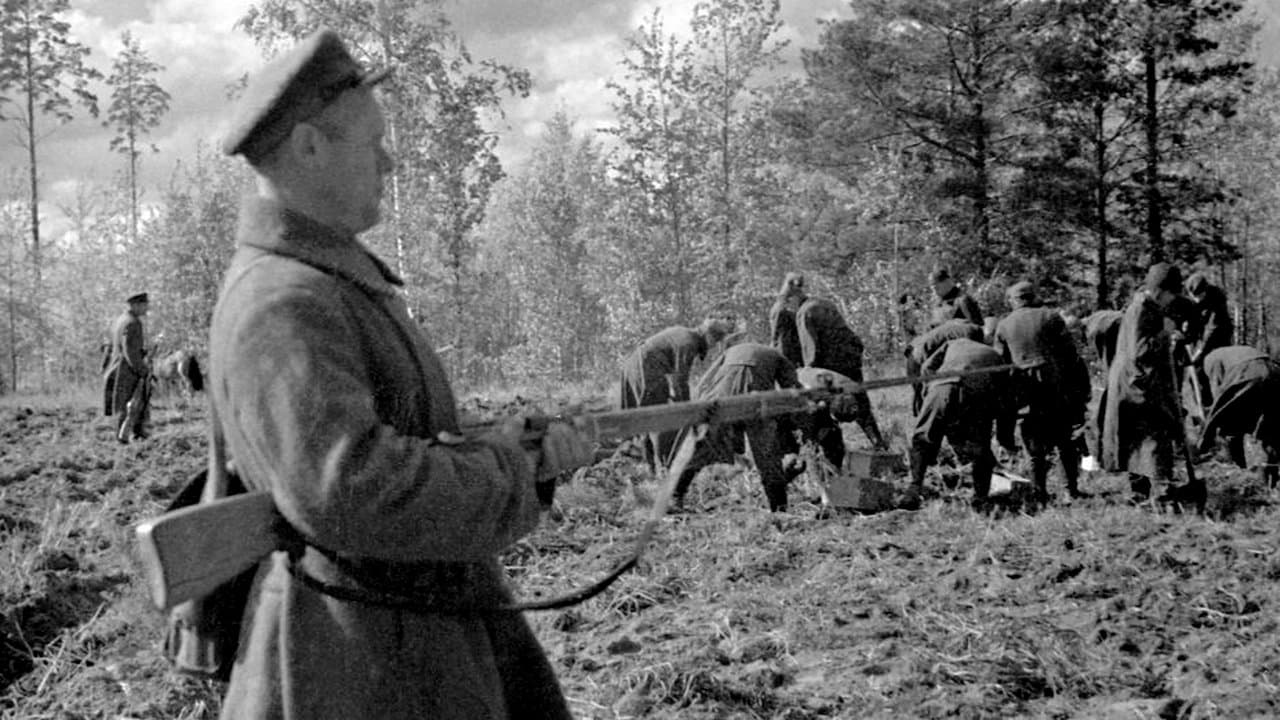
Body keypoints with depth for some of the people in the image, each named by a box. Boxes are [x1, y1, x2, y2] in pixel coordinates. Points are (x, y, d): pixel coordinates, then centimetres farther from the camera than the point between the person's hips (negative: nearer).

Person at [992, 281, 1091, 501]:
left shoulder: (1004, 325, 7)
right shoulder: (1050, 317, 0)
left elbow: (999, 361, 9)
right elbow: (1070, 352, -2)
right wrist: (1080, 388, 5)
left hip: (1024, 391, 1)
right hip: (1055, 387, -1)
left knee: (1036, 446, 7)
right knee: (1065, 443, 9)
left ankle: (1040, 493, 4)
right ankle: (1072, 489, 9)